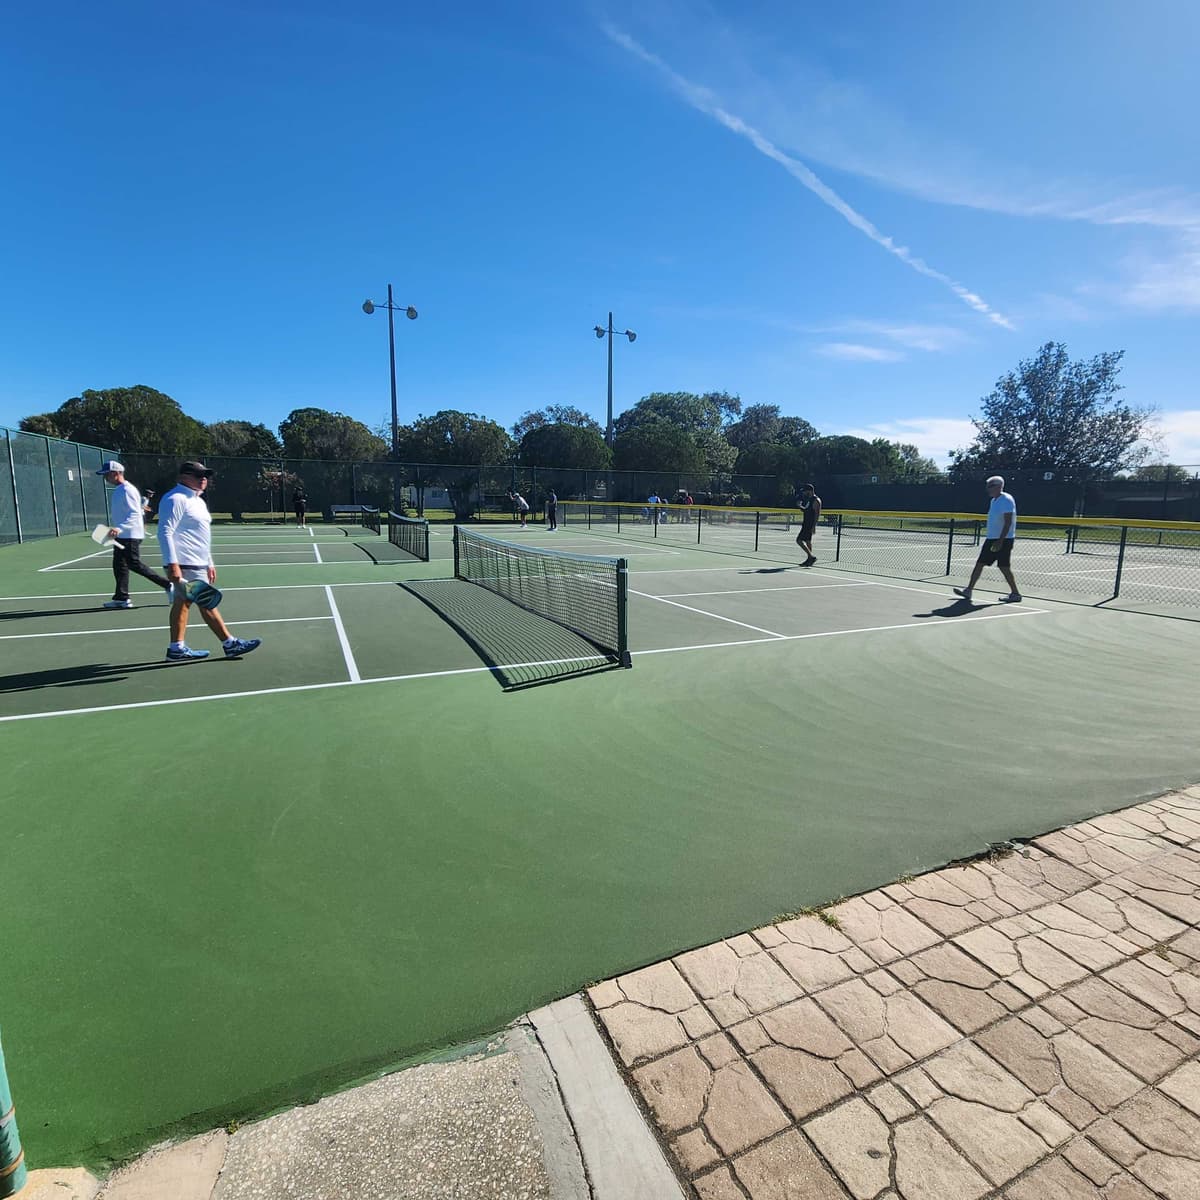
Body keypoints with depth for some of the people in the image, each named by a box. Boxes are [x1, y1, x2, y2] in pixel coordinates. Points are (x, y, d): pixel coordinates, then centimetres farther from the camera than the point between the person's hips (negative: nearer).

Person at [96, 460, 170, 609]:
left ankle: (168, 584, -3)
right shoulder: (117, 490, 15)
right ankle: (121, 598, 13)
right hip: (121, 536, 10)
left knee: (134, 564, -10)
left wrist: (119, 528, -33)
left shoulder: (127, 490, -15)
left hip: (130, 536, -10)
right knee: (119, 566, 9)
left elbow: (135, 514, -24)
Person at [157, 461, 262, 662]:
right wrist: (172, 564, -25)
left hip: (197, 564, 10)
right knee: (207, 604, -4)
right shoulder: (175, 499, -12)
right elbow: (165, 532, -19)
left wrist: (209, 563, 23)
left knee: (182, 602, 11)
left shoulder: (197, 500, 19)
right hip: (185, 565, -9)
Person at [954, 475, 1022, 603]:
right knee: (979, 563, 5)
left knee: (1004, 567, -6)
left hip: (1003, 540, -9)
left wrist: (1000, 540, -24)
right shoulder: (994, 501, 15)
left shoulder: (1007, 500, -13)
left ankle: (1015, 594, 5)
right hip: (991, 538, 9)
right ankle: (968, 590, 7)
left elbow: (1008, 522, -20)